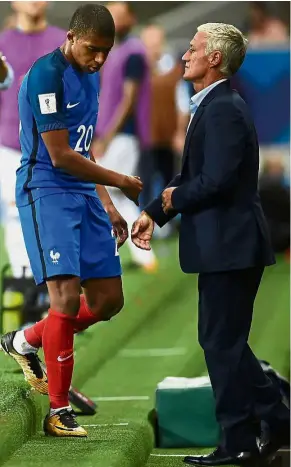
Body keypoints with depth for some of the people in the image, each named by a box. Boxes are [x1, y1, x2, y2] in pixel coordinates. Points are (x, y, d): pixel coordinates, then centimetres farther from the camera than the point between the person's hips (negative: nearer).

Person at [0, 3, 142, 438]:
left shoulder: (90, 76, 14)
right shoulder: (46, 75, -15)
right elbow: (60, 156, -18)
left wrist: (108, 207, 17)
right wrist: (120, 182, -9)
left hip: (84, 194, 9)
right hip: (46, 191, -9)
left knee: (108, 300, 6)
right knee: (67, 297, -15)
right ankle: (58, 412, -6)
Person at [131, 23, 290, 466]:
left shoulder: (223, 110, -18)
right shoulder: (213, 106, 15)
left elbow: (217, 180, -25)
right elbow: (193, 175, 19)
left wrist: (175, 199, -8)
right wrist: (153, 213, 12)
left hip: (229, 245, -10)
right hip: (225, 245, 10)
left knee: (223, 343, -3)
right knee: (222, 342, 15)